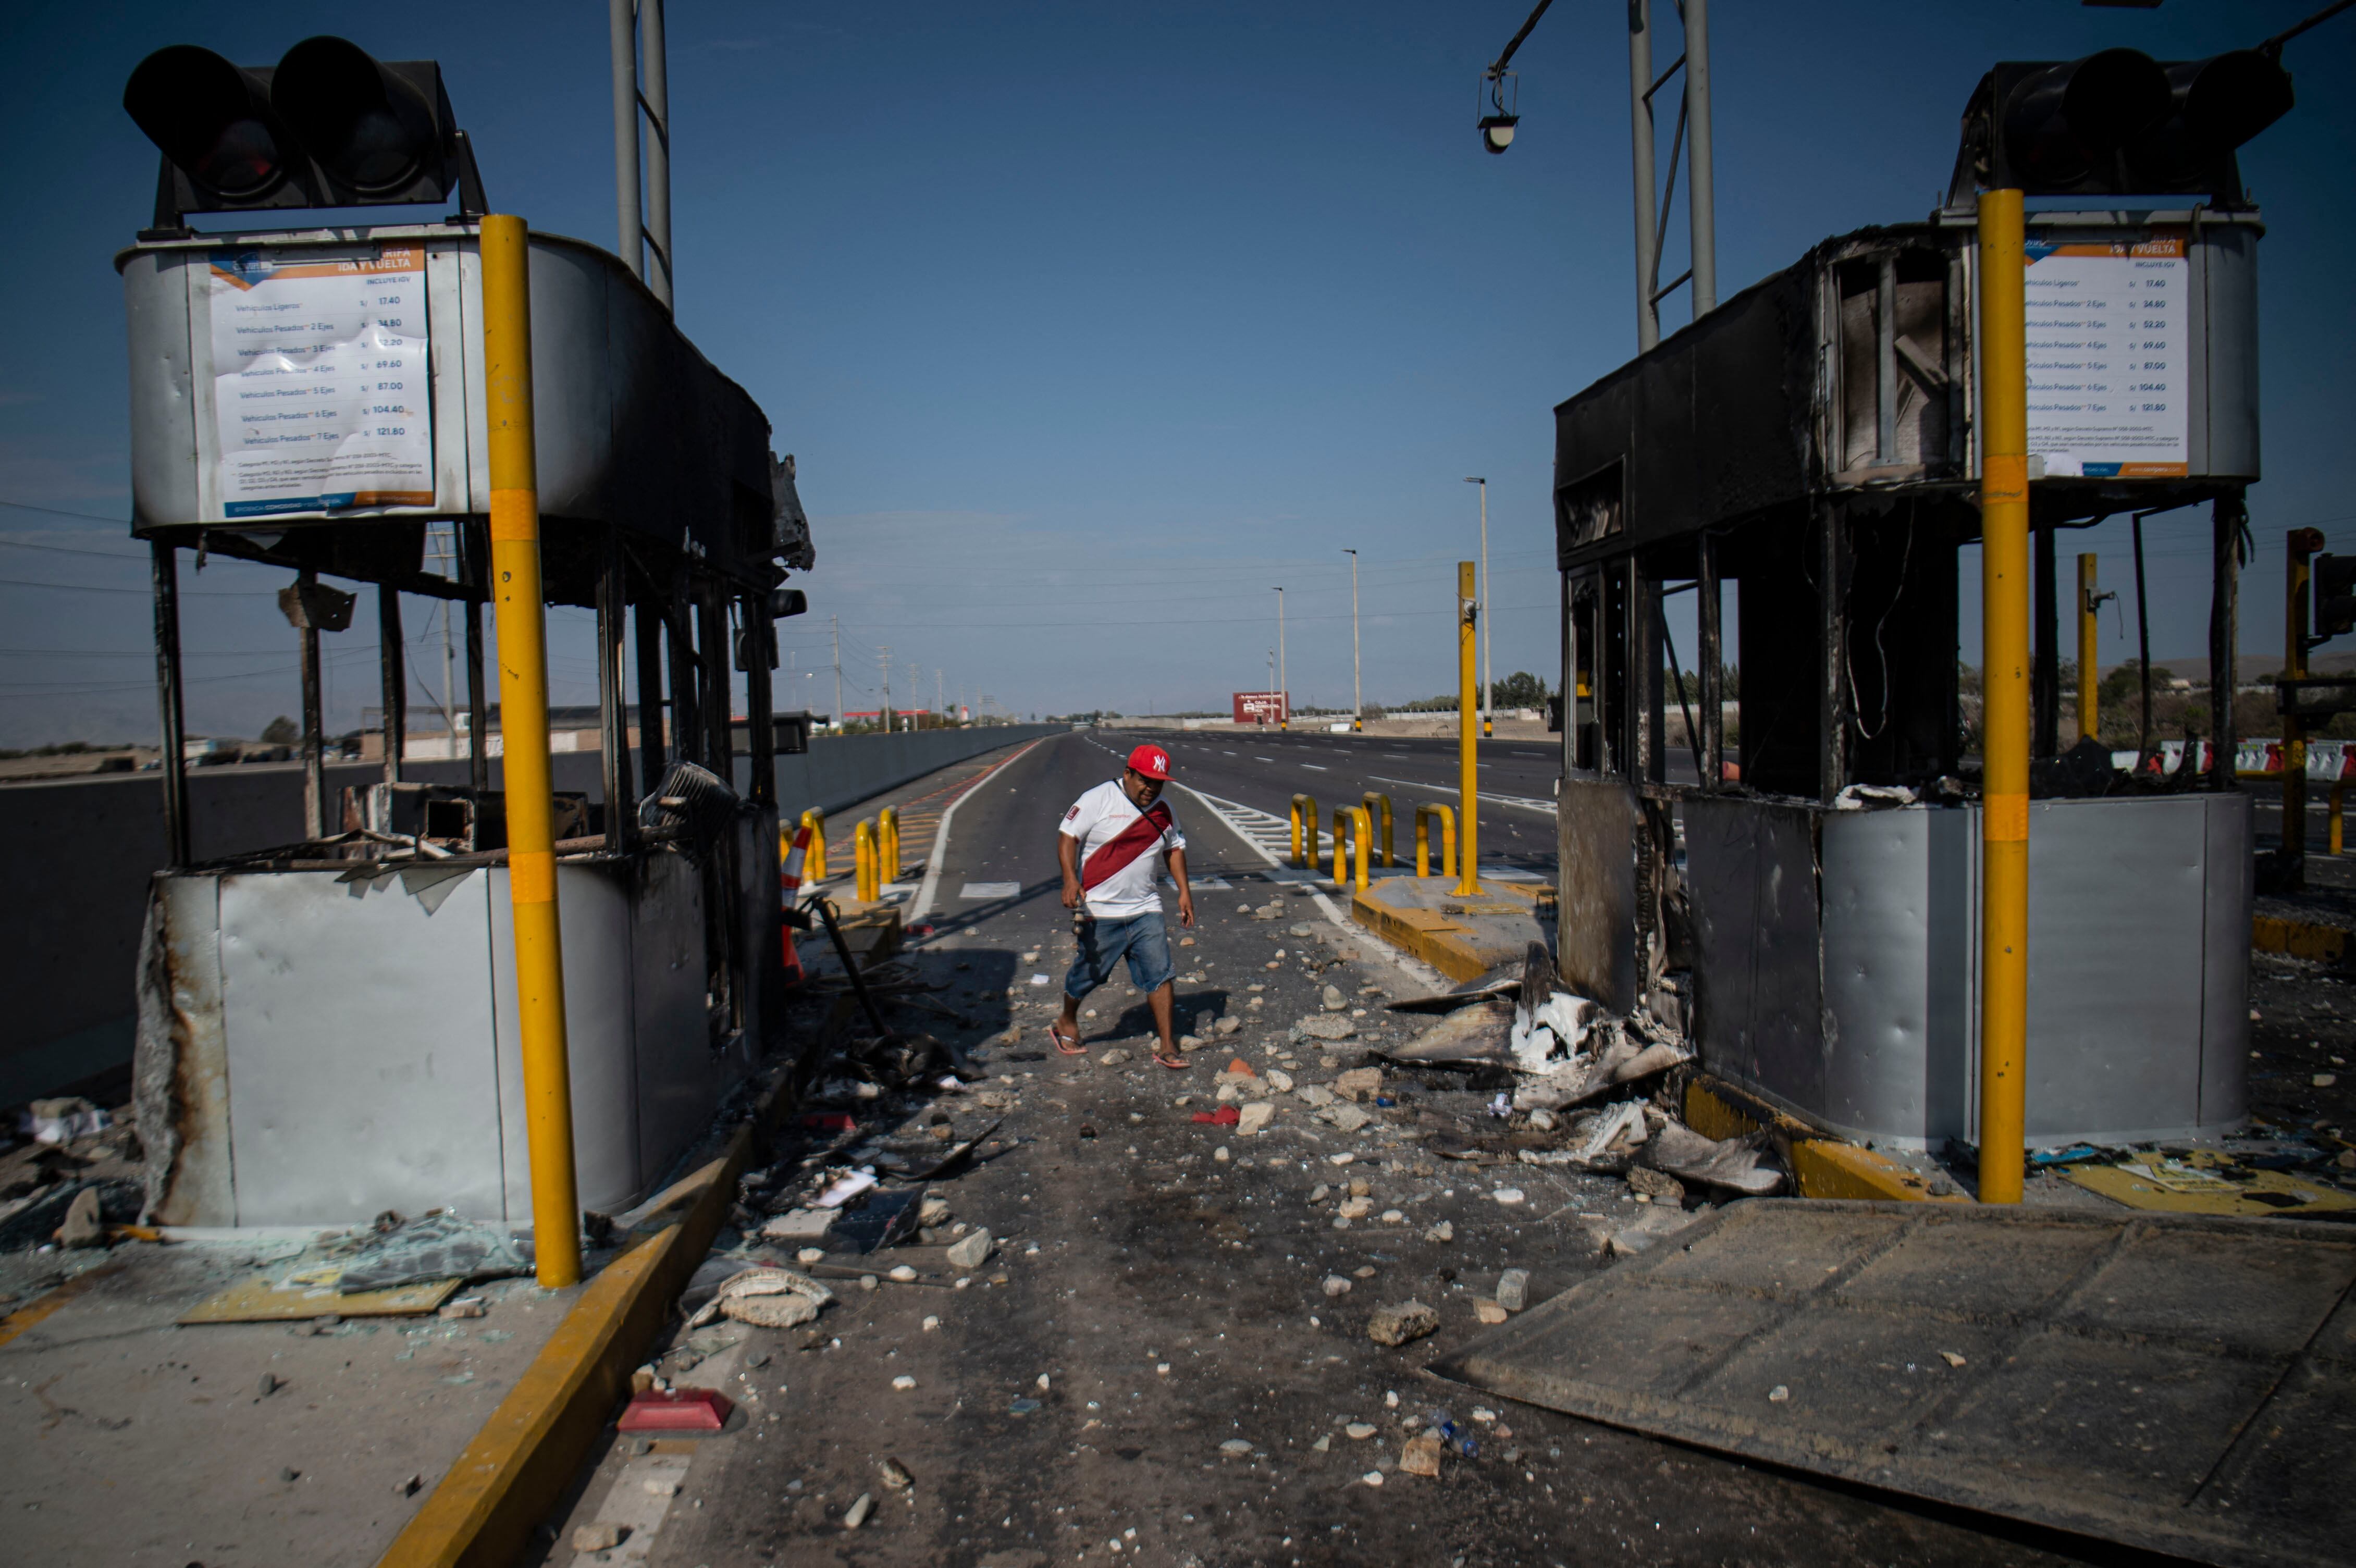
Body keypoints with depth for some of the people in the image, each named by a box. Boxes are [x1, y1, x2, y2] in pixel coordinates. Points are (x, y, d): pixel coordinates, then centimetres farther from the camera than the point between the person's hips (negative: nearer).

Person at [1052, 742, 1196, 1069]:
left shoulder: (1163, 810, 8)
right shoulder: (1099, 800, -9)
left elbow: (1174, 848, 20)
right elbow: (1067, 836, -11)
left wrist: (1184, 891, 12)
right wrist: (1070, 879, -25)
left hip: (1146, 910, 4)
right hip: (1100, 911, -4)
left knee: (1160, 973, -5)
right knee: (1088, 973, 9)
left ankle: (1167, 1047, 1)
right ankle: (1067, 1024, 36)